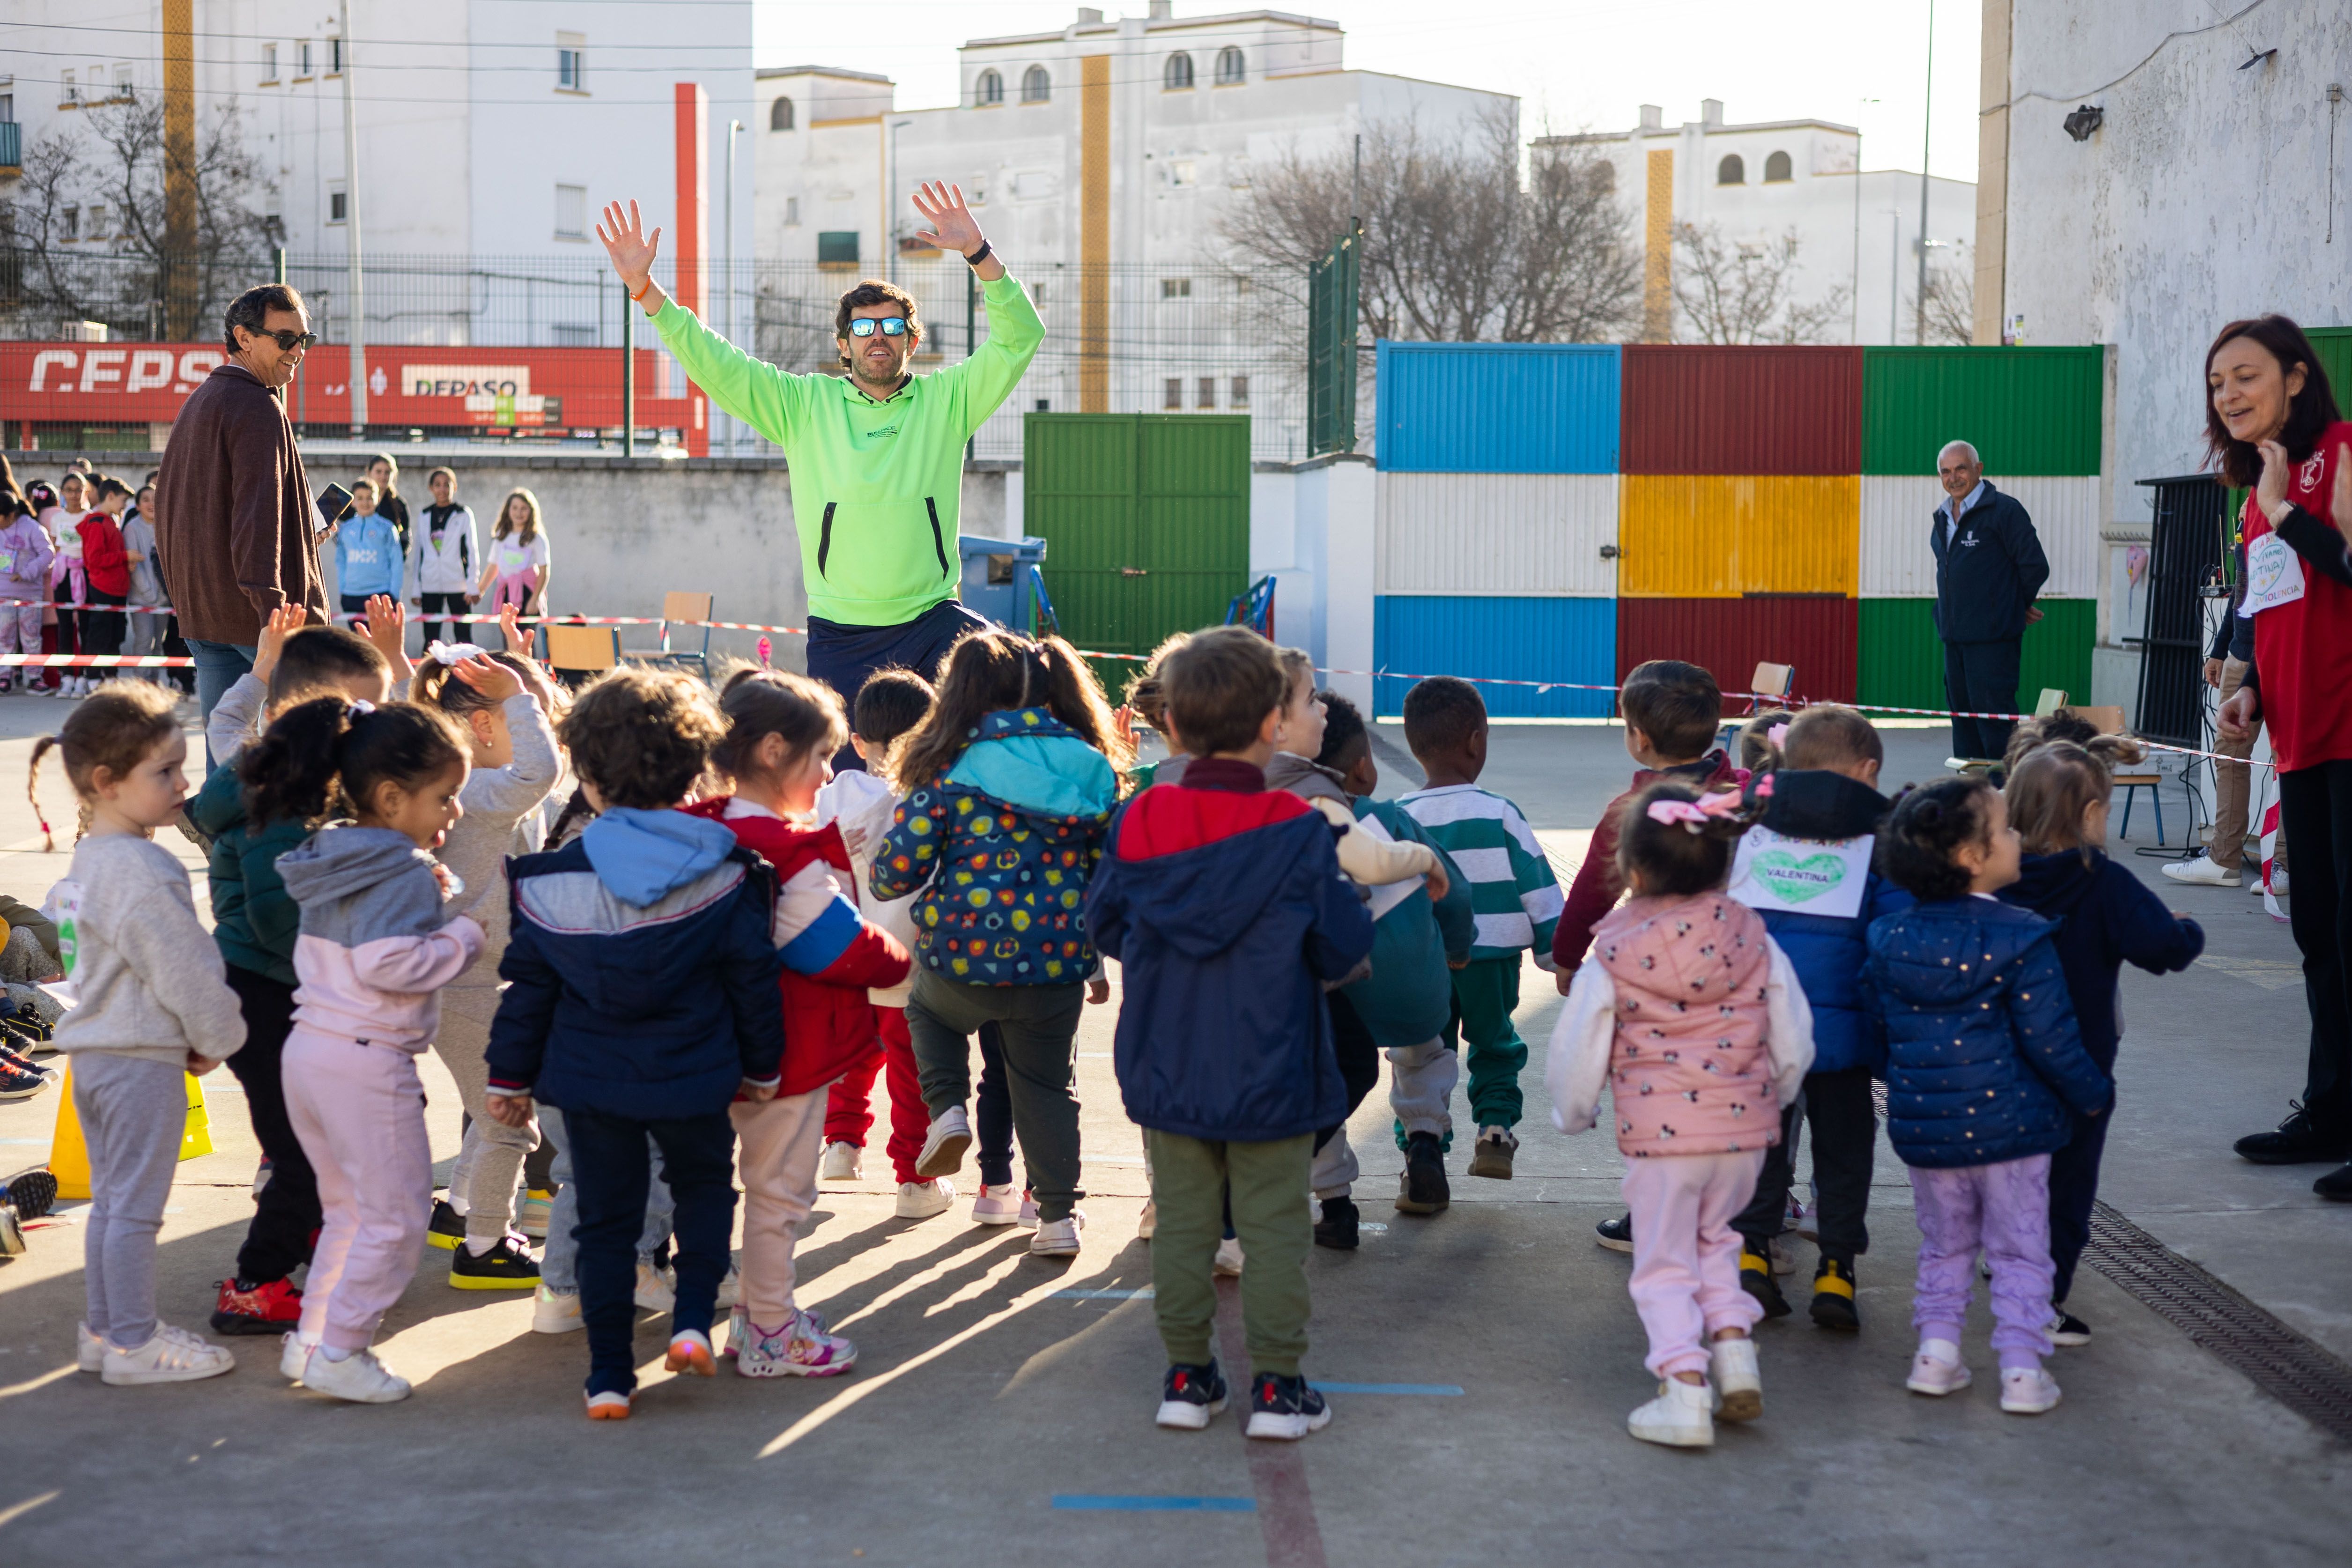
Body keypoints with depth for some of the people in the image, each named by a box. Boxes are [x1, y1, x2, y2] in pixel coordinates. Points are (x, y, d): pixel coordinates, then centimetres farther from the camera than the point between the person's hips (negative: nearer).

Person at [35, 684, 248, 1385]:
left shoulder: (90, 860, 10)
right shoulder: (142, 872, -22)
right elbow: (184, 971, -20)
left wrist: (199, 1034, 13)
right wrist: (216, 1037, -4)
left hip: (96, 1054, 10)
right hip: (144, 1058, -10)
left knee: (110, 1198, 17)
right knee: (136, 1204, -1)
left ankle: (105, 1331, 26)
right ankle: (133, 1344, 7)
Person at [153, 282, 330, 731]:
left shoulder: (196, 403, 19)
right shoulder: (258, 407, -11)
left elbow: (166, 508, 23)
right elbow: (258, 513, -22)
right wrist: (272, 608, -28)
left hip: (200, 612, 9)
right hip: (253, 612, -9)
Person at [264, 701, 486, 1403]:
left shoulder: (331, 863, 12)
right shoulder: (405, 875, -16)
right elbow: (387, 964, -27)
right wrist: (460, 936, -12)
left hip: (308, 1050, 9)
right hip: (367, 1062, -9)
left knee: (347, 1208, 22)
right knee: (396, 1216, 1)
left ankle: (310, 1338, 25)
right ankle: (339, 1352, 4)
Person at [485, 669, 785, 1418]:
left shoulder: (553, 882, -7)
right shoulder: (724, 877, -8)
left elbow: (527, 989, 0)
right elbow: (754, 981, -2)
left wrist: (511, 1075, 13)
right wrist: (761, 1069, 12)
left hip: (589, 1081, 0)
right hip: (694, 1079, 0)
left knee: (604, 1222, 11)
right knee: (705, 1189, 24)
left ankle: (609, 1376, 12)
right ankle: (693, 1319, 7)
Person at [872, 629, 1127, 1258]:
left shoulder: (950, 767, -7)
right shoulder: (1093, 769, 4)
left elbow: (899, 869, -9)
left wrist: (880, 882, 16)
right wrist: (1100, 963, 19)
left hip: (962, 959, -2)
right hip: (1058, 966, 2)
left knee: (928, 1010, 32)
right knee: (1046, 1085, 19)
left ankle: (947, 1108, 12)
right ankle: (1059, 1215, 19)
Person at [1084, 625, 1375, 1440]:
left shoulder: (1137, 823, -5)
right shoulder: (1297, 832, -14)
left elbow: (1105, 924, 7)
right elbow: (1342, 950, -7)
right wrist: (1358, 911, 13)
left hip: (1166, 1073, 3)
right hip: (1270, 1075, -3)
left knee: (1183, 1222, 12)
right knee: (1273, 1228, 5)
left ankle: (1187, 1374, 18)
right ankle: (1277, 1386, 9)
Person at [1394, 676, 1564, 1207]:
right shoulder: (1501, 815, -9)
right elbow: (1538, 888, -3)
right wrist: (1559, 955, 7)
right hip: (1491, 961, -1)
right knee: (1495, 1044, 21)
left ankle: (1422, 1144, -6)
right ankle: (1495, 1126, 7)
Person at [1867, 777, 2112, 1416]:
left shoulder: (1890, 937, -1)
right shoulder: (2020, 939, -17)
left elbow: (1880, 1030, 8)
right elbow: (2049, 1039, -14)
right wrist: (2095, 1094, 1)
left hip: (1922, 1126, 4)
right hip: (2008, 1123, -4)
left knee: (1944, 1245, 20)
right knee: (2019, 1250, 8)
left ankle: (1937, 1348, 13)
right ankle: (2022, 1368, 7)